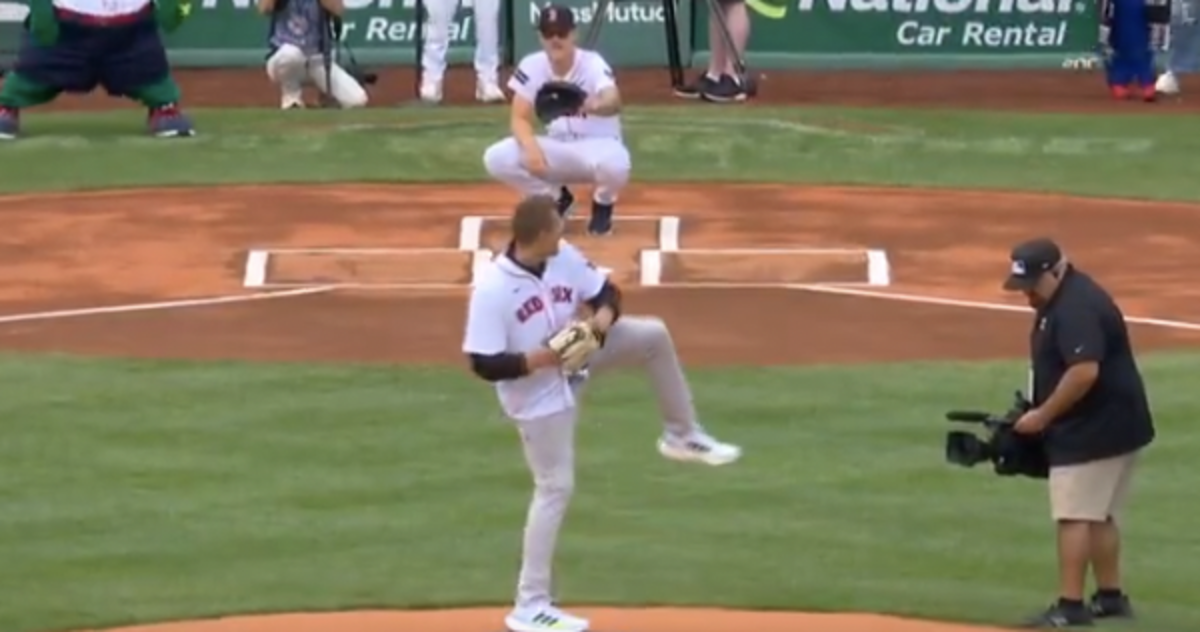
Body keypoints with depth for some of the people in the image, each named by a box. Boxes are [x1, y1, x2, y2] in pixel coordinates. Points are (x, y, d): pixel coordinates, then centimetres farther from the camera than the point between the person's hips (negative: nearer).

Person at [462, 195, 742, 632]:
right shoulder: (491, 289, -31)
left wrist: (604, 315, -23)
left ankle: (681, 435, 18)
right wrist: (542, 358, -37)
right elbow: (484, 365, -30)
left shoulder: (565, 257, -14)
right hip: (537, 395, -6)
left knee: (652, 335, -1)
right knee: (555, 488, -2)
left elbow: (605, 291, 0)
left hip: (576, 360, 6)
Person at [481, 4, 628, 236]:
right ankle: (556, 198, 8)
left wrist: (594, 106, -68)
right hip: (557, 150, 4)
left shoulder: (592, 64, -22)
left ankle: (603, 204, 0)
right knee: (496, 158, -21)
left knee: (614, 164, -41)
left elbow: (614, 102, -42)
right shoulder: (532, 66, -10)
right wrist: (531, 147, -33)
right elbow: (519, 118, -10)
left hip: (598, 145, -4)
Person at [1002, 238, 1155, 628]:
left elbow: (1084, 371, -30)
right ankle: (1110, 597, 22)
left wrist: (1042, 416, -21)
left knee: (1074, 515, -10)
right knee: (1100, 515, 16)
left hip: (1094, 432, -11)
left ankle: (1070, 607, -10)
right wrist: (1040, 414, 11)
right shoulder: (1060, 300, 13)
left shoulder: (1077, 307, -21)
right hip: (1109, 429, 11)